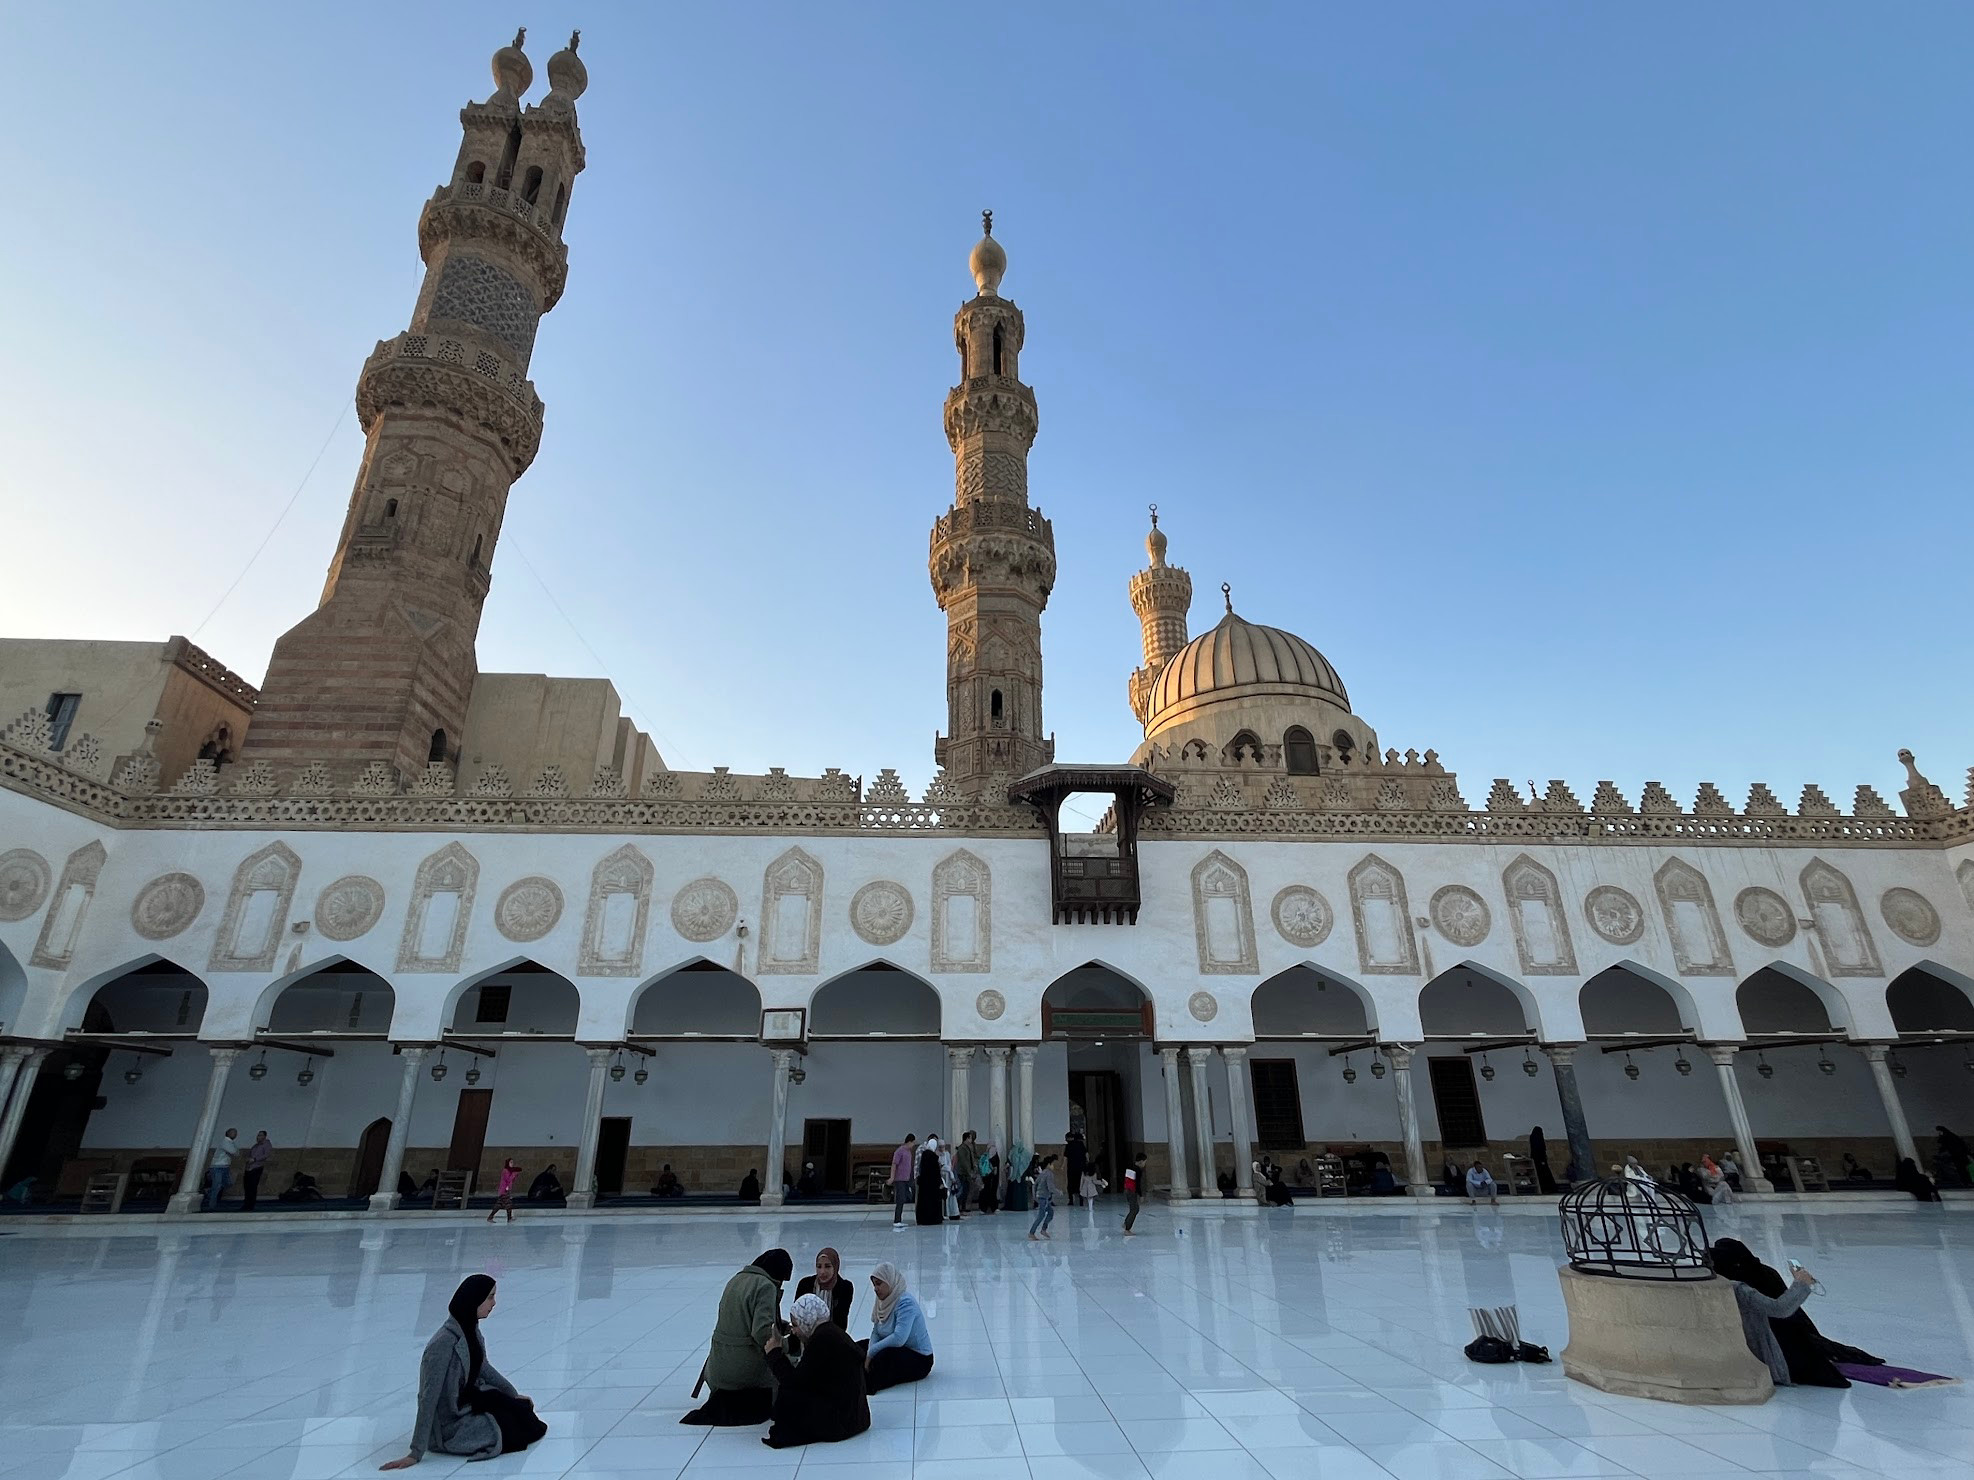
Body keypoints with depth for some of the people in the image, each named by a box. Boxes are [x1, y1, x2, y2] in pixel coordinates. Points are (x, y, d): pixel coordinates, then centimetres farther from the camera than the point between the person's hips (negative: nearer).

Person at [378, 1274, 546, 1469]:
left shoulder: (471, 1328, -3)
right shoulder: (444, 1343, -30)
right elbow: (428, 1399, -27)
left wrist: (513, 1394, 18)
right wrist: (416, 1453, -25)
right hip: (449, 1425, -8)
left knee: (522, 1407, 2)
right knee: (509, 1427, -13)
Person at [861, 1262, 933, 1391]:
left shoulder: (906, 1302, -23)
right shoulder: (885, 1301, 3)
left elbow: (899, 1338, -32)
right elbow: (876, 1332, 2)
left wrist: (871, 1353, -24)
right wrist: (869, 1353, -18)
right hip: (895, 1349, 9)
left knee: (883, 1357, -35)